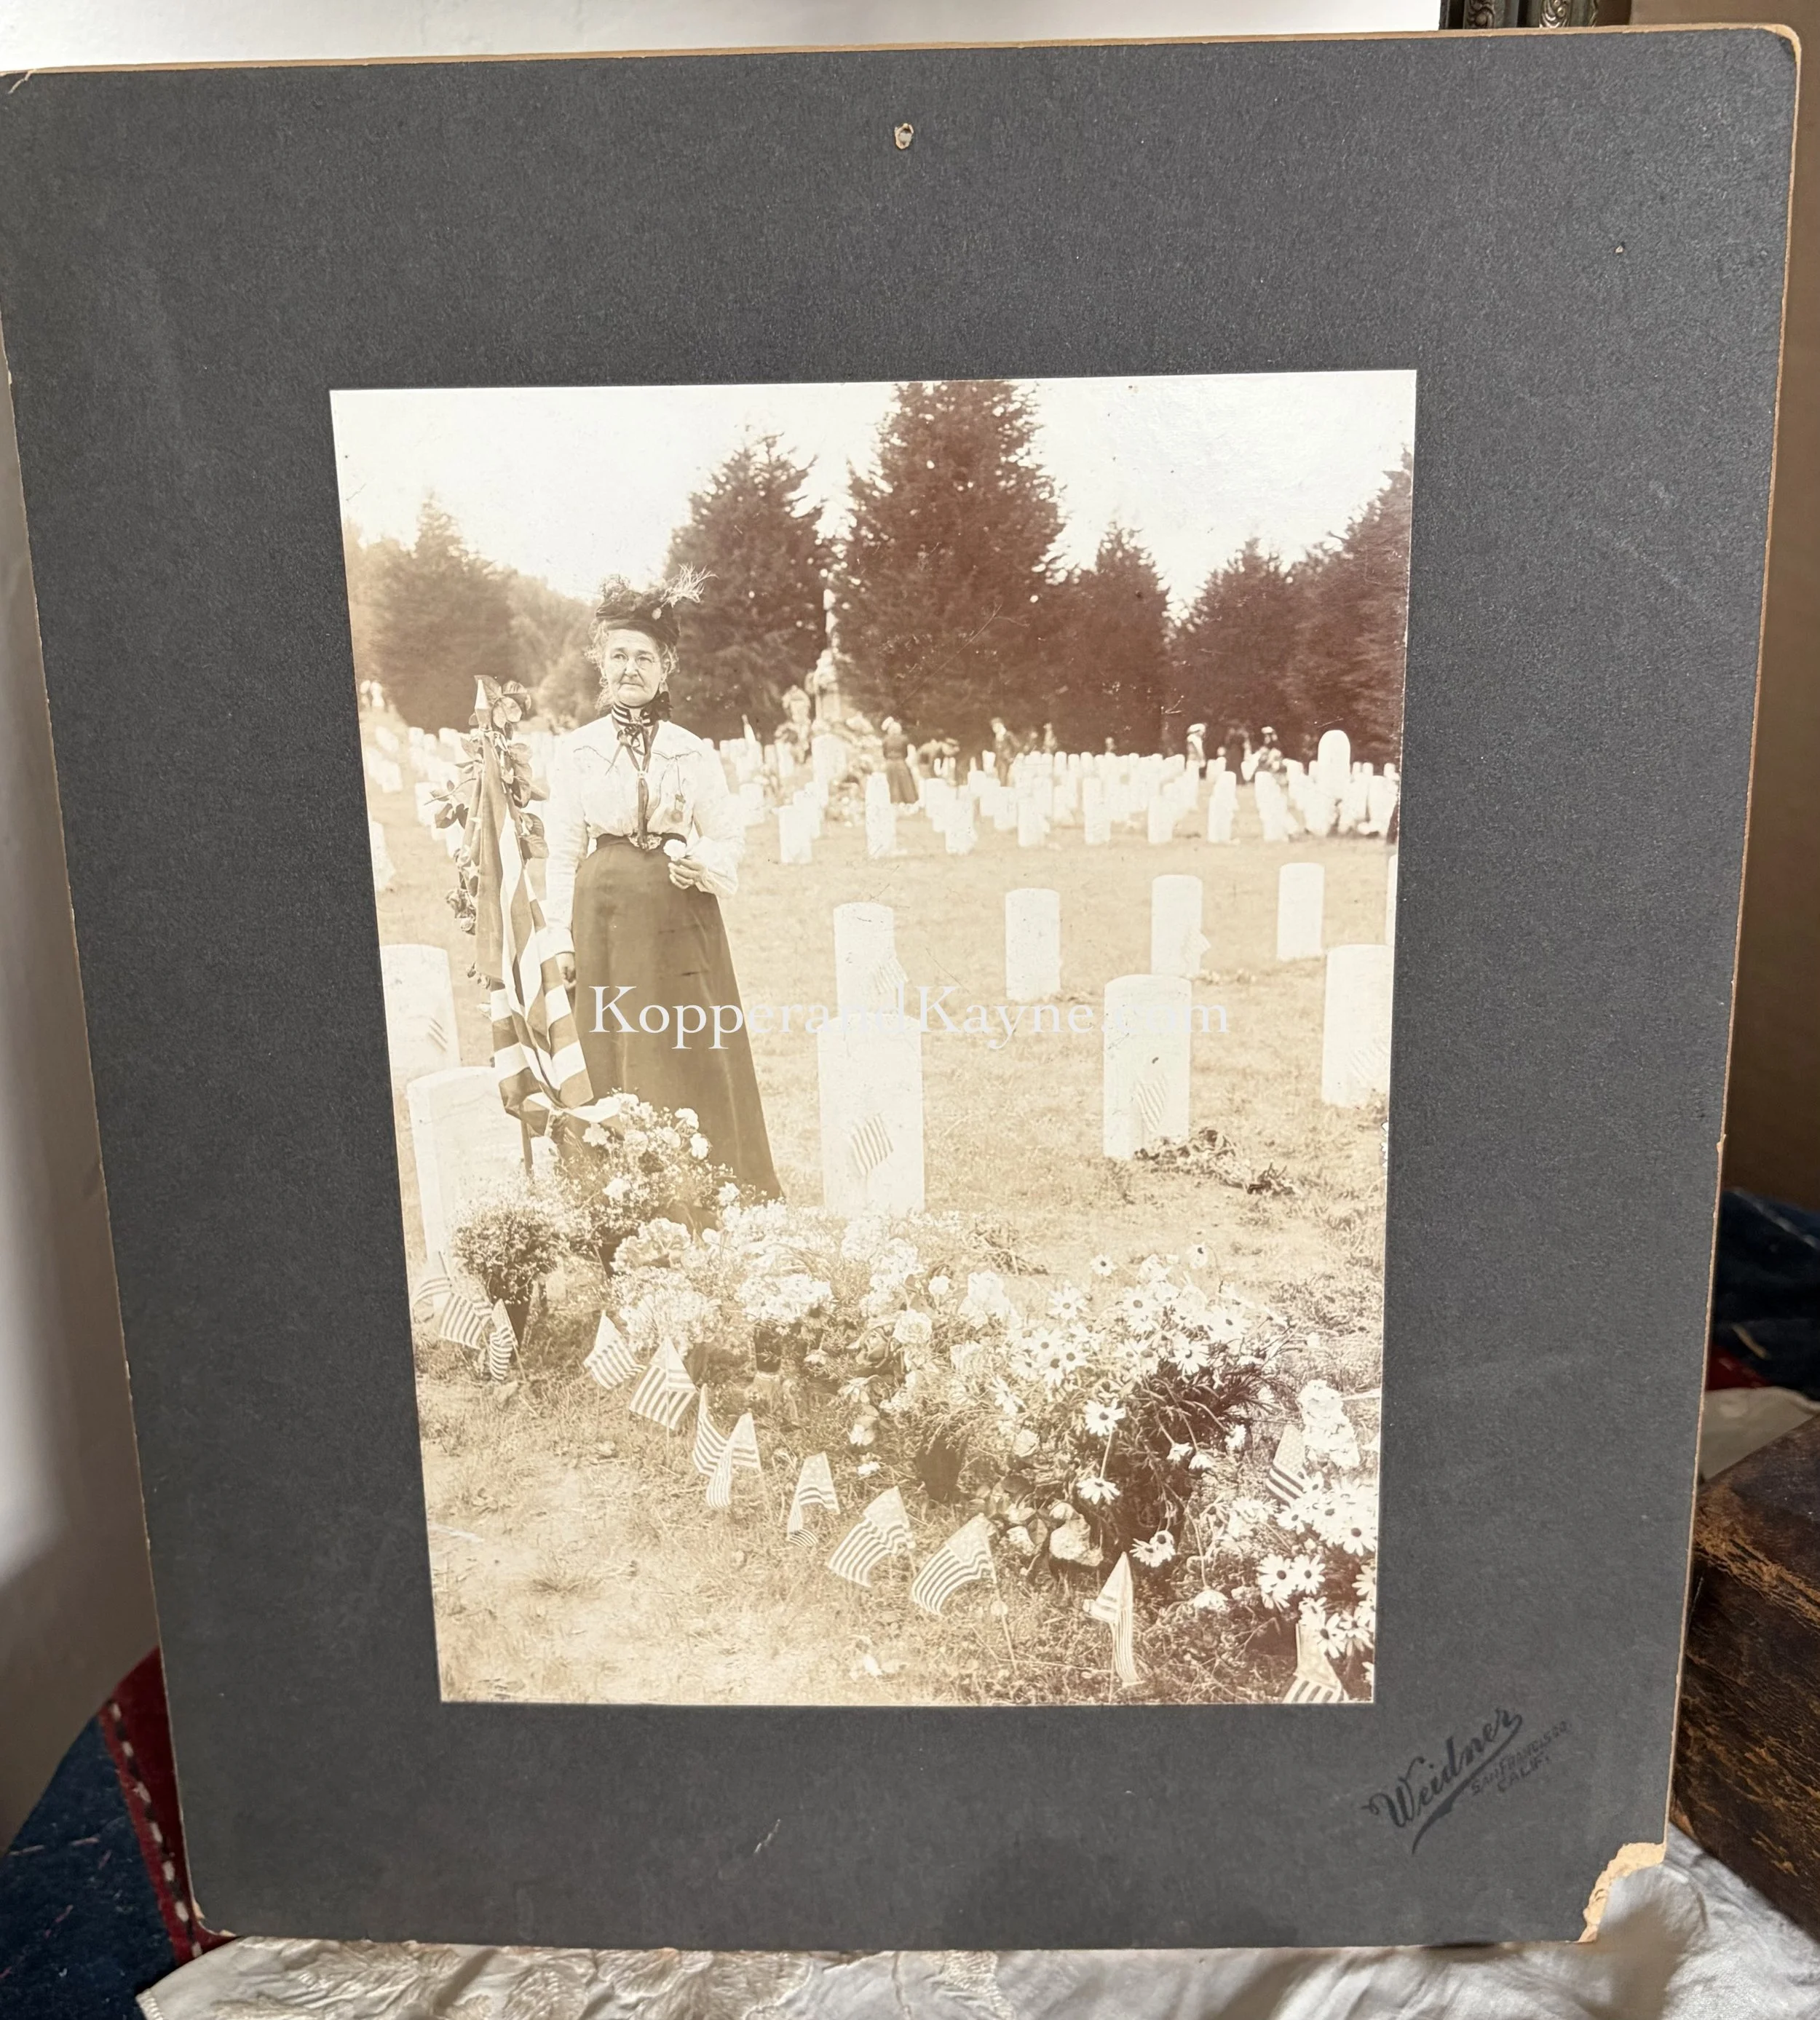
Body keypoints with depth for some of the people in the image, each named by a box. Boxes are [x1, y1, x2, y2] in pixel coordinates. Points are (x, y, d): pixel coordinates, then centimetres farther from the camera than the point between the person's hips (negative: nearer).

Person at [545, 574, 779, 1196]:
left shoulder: (694, 753, 3)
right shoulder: (574, 751, 5)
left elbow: (729, 839, 6)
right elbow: (563, 852, 6)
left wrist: (700, 863, -15)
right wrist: (562, 937, 2)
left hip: (682, 921, 0)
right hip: (607, 919, 0)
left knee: (697, 1064, 2)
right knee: (617, 1060, 4)